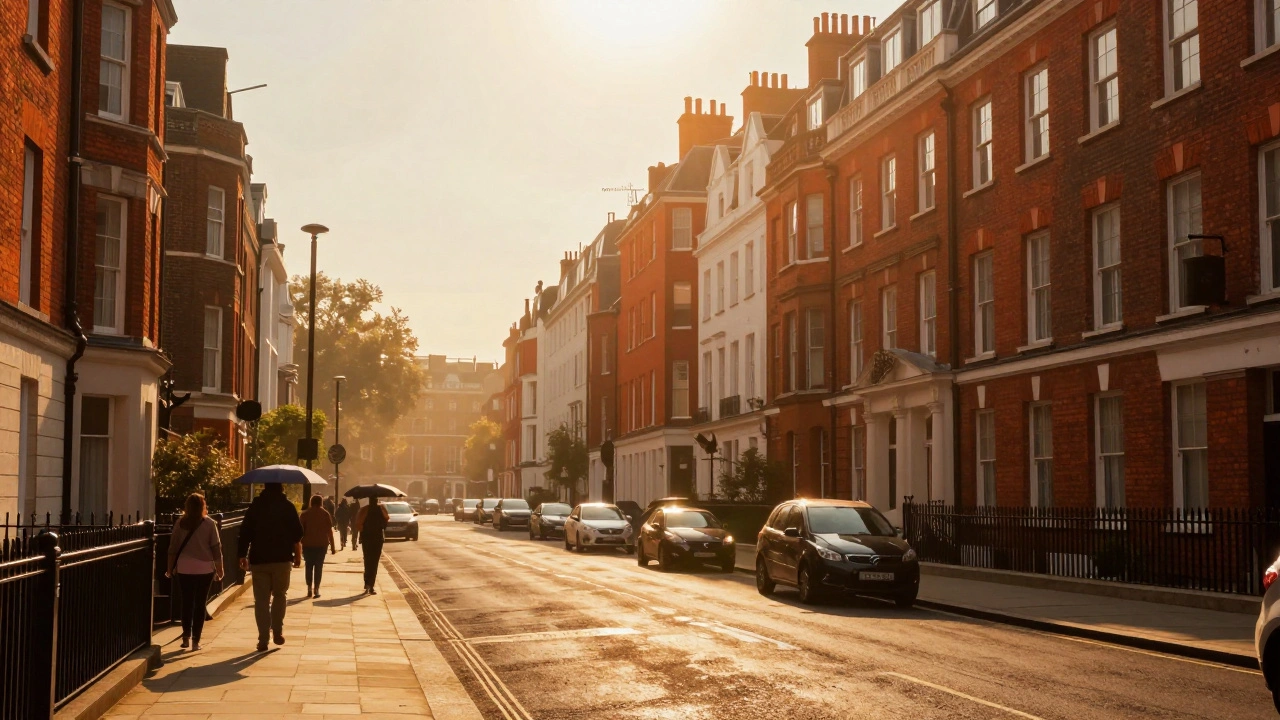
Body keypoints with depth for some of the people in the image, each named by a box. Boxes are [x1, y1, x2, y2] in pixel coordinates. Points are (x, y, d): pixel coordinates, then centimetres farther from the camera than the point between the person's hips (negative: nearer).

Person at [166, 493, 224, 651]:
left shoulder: (180, 524, 1)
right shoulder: (209, 524, -4)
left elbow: (173, 548, 4)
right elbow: (216, 549, -4)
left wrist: (170, 568, 13)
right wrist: (219, 570, 4)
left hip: (184, 569, 2)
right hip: (205, 569, -2)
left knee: (187, 603, 12)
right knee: (200, 604, 4)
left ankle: (186, 637, 12)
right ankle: (195, 640, 2)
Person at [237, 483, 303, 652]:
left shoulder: (254, 507, 5)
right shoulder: (287, 506, -1)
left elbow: (245, 533, 3)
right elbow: (297, 532, -2)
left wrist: (242, 556, 10)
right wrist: (298, 554, 8)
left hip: (258, 560, 1)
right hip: (281, 559, -1)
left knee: (261, 600, 4)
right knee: (279, 594, 16)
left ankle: (263, 639, 0)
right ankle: (278, 632, 8)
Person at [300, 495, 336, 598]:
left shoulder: (305, 514, 3)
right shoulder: (325, 514, 1)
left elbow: (301, 530, 0)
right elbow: (329, 531, -2)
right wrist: (332, 546, 1)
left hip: (308, 544, 1)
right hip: (321, 544, -1)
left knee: (309, 566, 11)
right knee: (319, 566, 4)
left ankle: (309, 589, 4)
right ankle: (316, 589, -2)